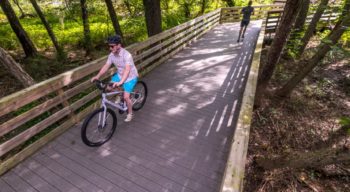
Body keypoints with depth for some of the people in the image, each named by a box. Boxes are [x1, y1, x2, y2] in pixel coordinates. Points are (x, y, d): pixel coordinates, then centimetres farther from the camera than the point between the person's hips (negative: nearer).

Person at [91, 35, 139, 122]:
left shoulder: (127, 55, -30)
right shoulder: (111, 55, -9)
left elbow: (127, 70, -42)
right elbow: (106, 66, -6)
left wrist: (121, 82, -55)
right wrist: (97, 76, -20)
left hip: (130, 77, -7)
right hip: (119, 75, 7)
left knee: (126, 97, -13)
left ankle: (130, 113, 12)